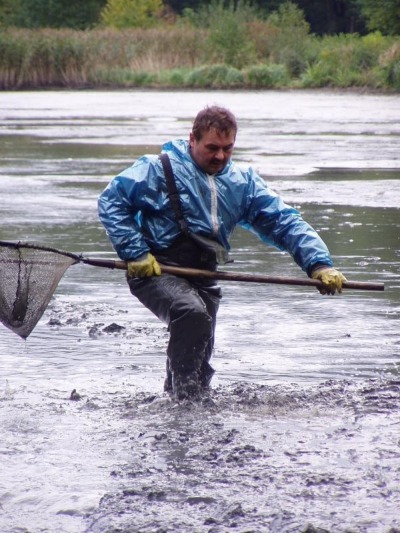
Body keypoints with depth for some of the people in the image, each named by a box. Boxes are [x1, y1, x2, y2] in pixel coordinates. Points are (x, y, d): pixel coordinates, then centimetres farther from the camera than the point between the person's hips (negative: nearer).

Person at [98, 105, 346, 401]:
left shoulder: (243, 182, 8)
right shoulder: (162, 169, -8)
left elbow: (285, 222, 3)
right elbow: (111, 200, -10)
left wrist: (319, 263, -12)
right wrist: (135, 253, -17)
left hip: (202, 277, 6)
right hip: (156, 271, -6)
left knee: (200, 364, 11)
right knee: (193, 314, -34)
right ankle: (183, 399, -29)